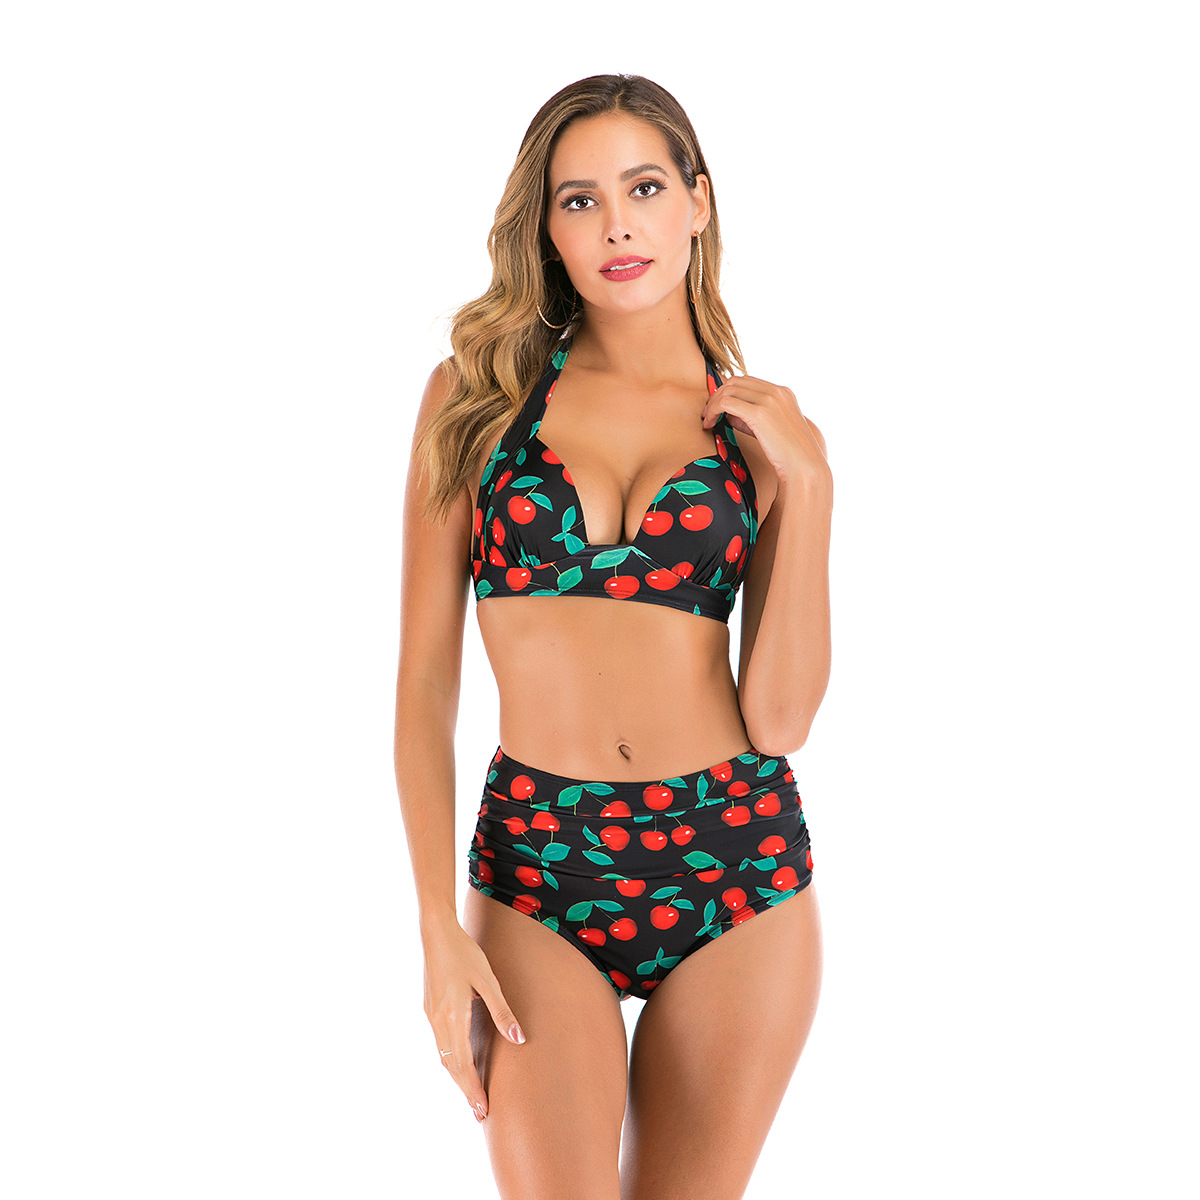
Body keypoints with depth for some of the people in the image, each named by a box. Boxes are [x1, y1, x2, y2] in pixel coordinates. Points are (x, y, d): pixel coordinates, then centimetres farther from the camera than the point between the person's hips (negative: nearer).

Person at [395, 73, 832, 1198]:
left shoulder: (764, 429, 4)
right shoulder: (475, 395, 2)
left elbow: (780, 717, -4)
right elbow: (424, 679, 0)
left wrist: (805, 481, -8)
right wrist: (440, 929, -7)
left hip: (737, 859, 1)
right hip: (533, 864, -1)